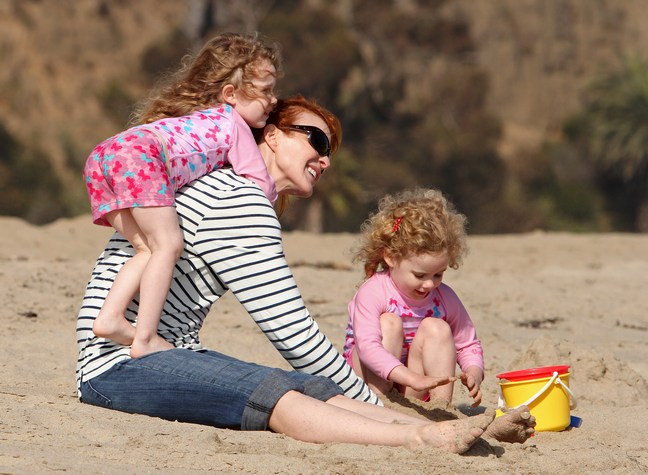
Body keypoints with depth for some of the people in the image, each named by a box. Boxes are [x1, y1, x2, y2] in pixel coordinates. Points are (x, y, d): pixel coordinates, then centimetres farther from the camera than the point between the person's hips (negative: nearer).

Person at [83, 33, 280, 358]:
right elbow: (262, 186, 12)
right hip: (142, 154, -9)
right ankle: (145, 339, -14)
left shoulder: (200, 115, 37)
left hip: (102, 153, 9)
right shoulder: (235, 124, 14)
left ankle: (110, 317, -2)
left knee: (150, 249, 11)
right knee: (168, 245, -7)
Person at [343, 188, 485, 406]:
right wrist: (415, 379, -44)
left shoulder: (445, 298, -2)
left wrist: (473, 375, -18)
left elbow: (468, 345, 7)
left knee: (436, 328, -17)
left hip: (412, 391, 4)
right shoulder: (372, 292, -19)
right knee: (389, 323, -25)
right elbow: (367, 347, -32)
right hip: (374, 381, -4)